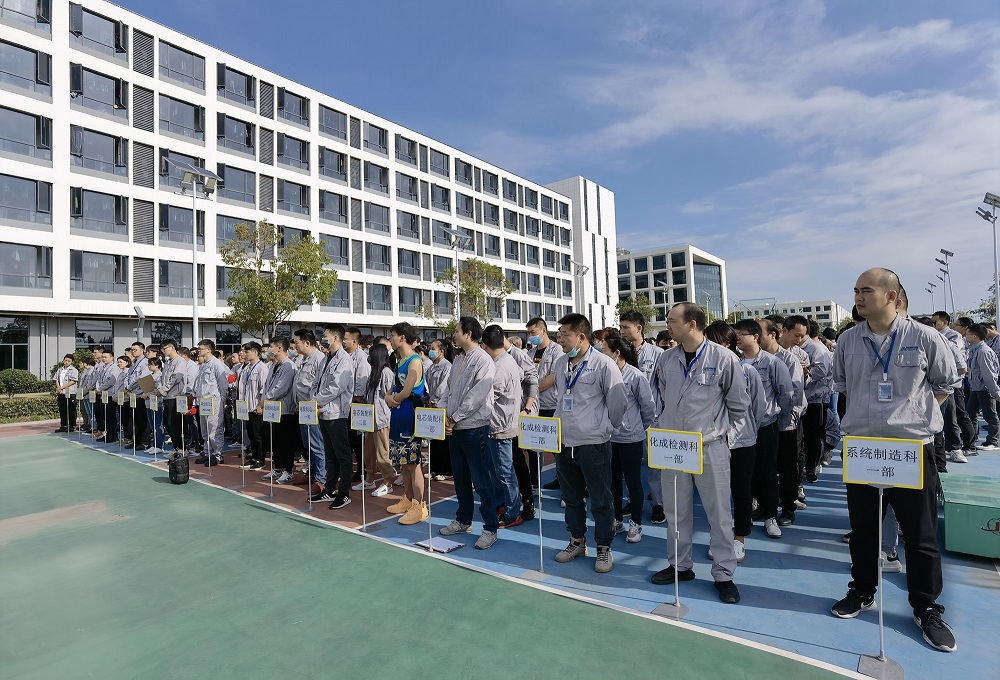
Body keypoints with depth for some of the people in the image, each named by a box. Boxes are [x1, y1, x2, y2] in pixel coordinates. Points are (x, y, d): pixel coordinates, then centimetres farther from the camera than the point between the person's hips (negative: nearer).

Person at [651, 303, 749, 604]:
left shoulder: (724, 359, -9)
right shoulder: (666, 359, 3)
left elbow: (739, 403, 2)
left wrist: (717, 429, 7)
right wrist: (664, 428, 12)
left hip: (710, 448, -4)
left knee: (719, 513, 7)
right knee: (676, 510, 14)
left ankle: (724, 574, 24)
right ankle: (680, 565, 31)